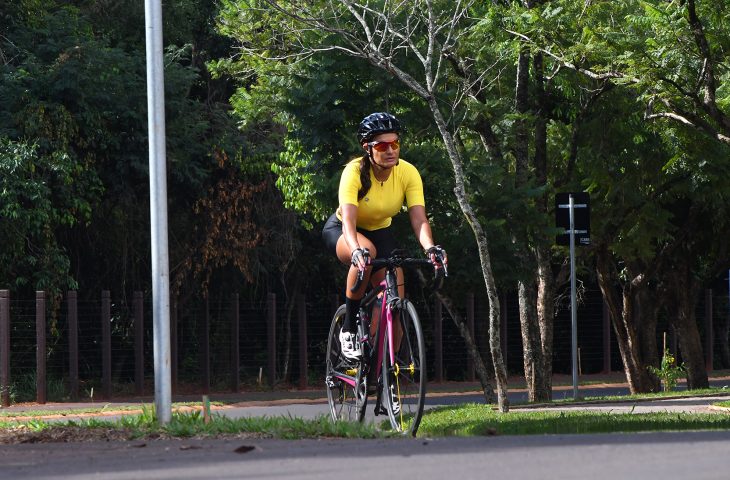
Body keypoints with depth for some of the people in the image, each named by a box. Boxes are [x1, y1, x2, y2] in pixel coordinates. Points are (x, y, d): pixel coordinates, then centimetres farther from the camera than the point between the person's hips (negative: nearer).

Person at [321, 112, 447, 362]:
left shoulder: (408, 173, -21)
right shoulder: (355, 172, -30)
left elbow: (419, 219, -29)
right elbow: (348, 220, -41)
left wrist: (430, 248, -49)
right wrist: (357, 250, -60)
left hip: (380, 232, 4)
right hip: (341, 230, -4)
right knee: (366, 253, -38)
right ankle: (349, 330, -23)